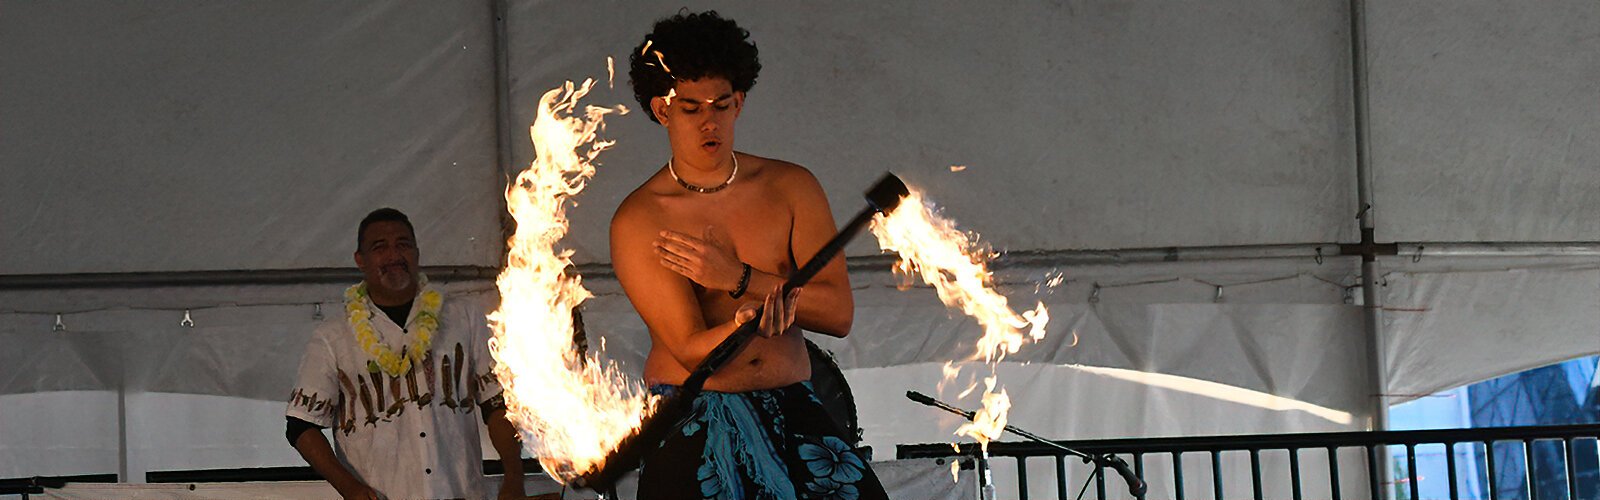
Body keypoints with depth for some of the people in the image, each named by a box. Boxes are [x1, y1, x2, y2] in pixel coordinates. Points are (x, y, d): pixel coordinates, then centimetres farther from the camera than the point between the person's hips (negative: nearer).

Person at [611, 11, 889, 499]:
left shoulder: (791, 188, 6)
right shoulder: (638, 221, -4)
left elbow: (839, 314, -2)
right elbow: (691, 350, -10)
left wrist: (737, 278, -11)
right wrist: (752, 317, -30)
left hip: (790, 408, 2)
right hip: (691, 420, -2)